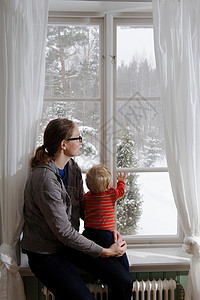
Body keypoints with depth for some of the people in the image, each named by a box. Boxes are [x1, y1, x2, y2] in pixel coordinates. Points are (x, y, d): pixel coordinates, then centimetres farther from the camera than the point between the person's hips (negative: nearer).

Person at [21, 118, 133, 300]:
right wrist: (105, 252, -16)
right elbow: (63, 232, -23)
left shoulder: (68, 167, 4)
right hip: (46, 254, -7)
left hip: (69, 243, 8)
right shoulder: (45, 179, -25)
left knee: (124, 284, -7)